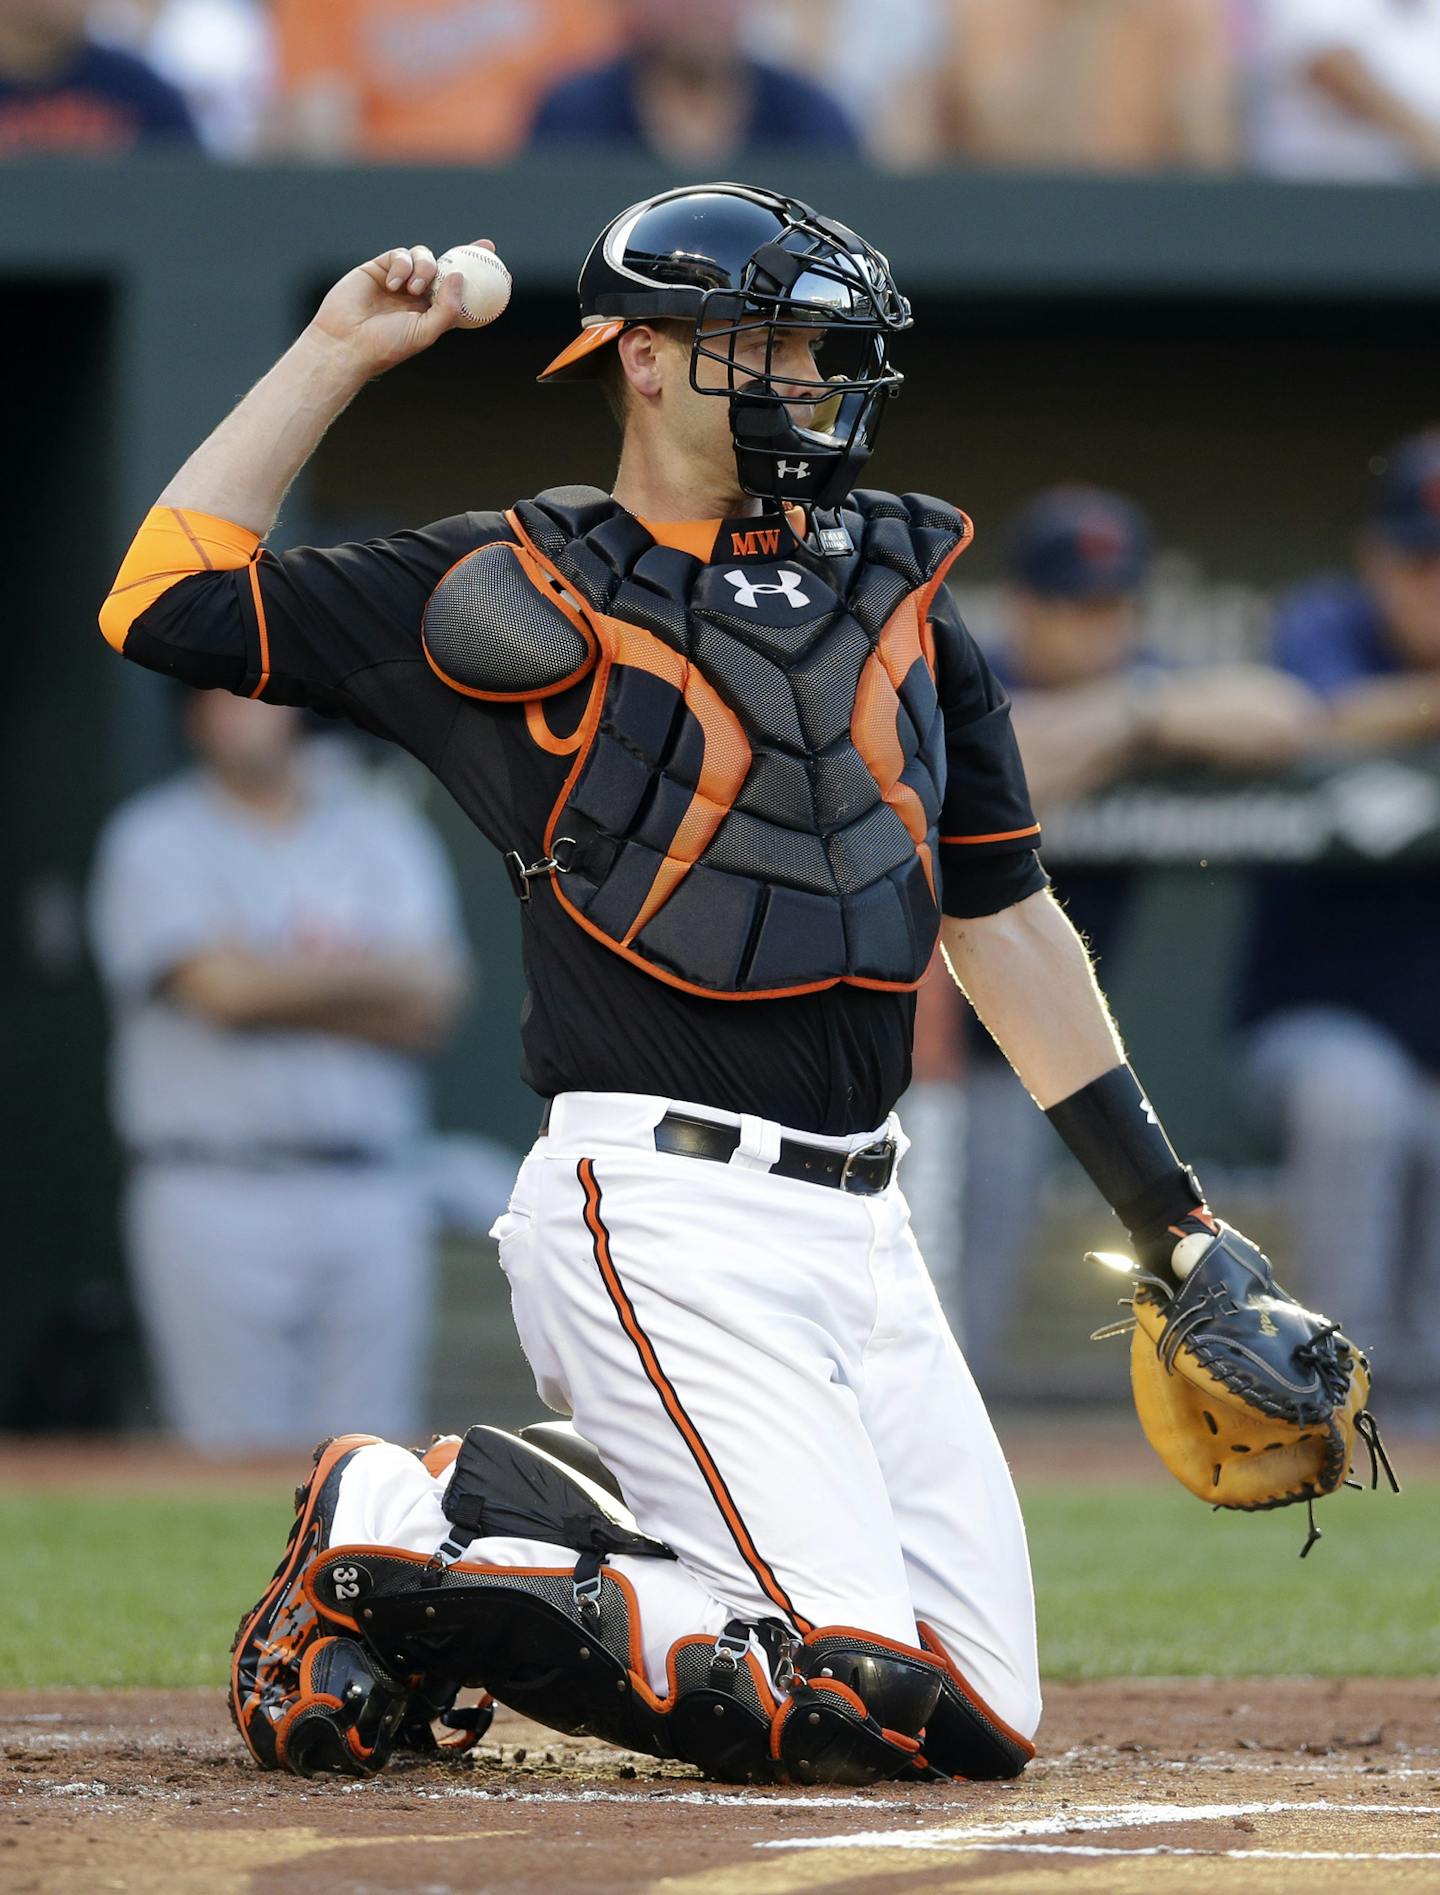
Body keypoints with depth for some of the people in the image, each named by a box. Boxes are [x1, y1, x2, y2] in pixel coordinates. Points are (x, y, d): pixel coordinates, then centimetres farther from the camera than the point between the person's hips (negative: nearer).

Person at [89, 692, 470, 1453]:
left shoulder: (386, 834, 13)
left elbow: (429, 1010, 1)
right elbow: (223, 988, -11)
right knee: (240, 1455, -9)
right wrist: (375, 971, -1)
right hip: (214, 1189, -3)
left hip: (374, 1202, 3)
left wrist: (281, 984, -9)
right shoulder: (157, 841, 4)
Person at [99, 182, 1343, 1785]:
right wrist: (334, 356, -3)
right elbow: (166, 609, -3)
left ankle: (520, 1522, 15)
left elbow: (1008, 927, 21)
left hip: (861, 1225, 7)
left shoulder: (898, 599, 17)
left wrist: (1175, 1222, 16)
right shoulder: (520, 594, 1)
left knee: (980, 1718, 0)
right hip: (659, 1215, -7)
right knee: (849, 1694, -19)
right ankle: (380, 1553, -2)